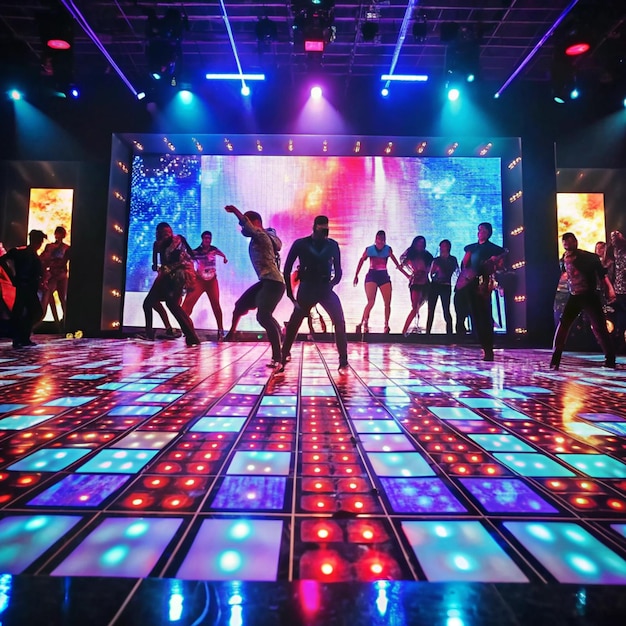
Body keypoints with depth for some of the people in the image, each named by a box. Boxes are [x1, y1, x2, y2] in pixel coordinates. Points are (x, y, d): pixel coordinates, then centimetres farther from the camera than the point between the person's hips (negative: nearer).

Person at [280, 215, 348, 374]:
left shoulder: (332, 245, 3)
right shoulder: (300, 244, -2)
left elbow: (338, 269, 12)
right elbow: (287, 268, 2)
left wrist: (333, 282, -4)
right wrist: (289, 292, 0)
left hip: (325, 289, 1)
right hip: (306, 290, -1)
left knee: (339, 323, -13)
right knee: (293, 325, 1)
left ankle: (343, 363, -3)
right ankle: (282, 359, 17)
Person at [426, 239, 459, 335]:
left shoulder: (452, 259, 8)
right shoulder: (436, 260, 14)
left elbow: (456, 271, 1)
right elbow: (431, 274, 12)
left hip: (445, 286, -3)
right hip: (434, 285, 3)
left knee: (446, 311, -9)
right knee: (431, 310, 0)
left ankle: (449, 333, -6)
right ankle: (428, 332, 3)